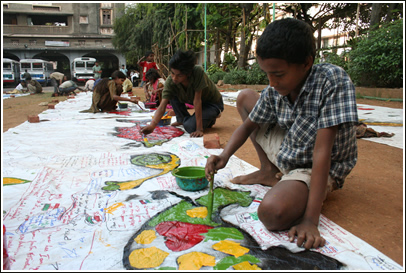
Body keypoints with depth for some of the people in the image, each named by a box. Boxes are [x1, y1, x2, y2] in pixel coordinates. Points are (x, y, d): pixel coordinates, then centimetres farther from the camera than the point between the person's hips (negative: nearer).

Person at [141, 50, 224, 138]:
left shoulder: (198, 72, -35)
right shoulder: (170, 81, -24)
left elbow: (197, 101, -35)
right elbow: (162, 107, -29)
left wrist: (199, 129, -33)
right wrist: (152, 125, -46)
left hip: (214, 103, -5)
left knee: (190, 126, -25)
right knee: (173, 95, -15)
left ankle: (211, 118, 5)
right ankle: (182, 119, 7)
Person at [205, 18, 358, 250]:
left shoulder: (333, 81, -28)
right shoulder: (274, 91, -12)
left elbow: (322, 151, -33)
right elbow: (248, 126, 3)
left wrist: (310, 220, -35)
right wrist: (224, 156, -16)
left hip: (319, 168, -6)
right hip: (286, 151, 7)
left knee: (272, 213, -36)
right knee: (245, 97, 6)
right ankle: (269, 172, 9)